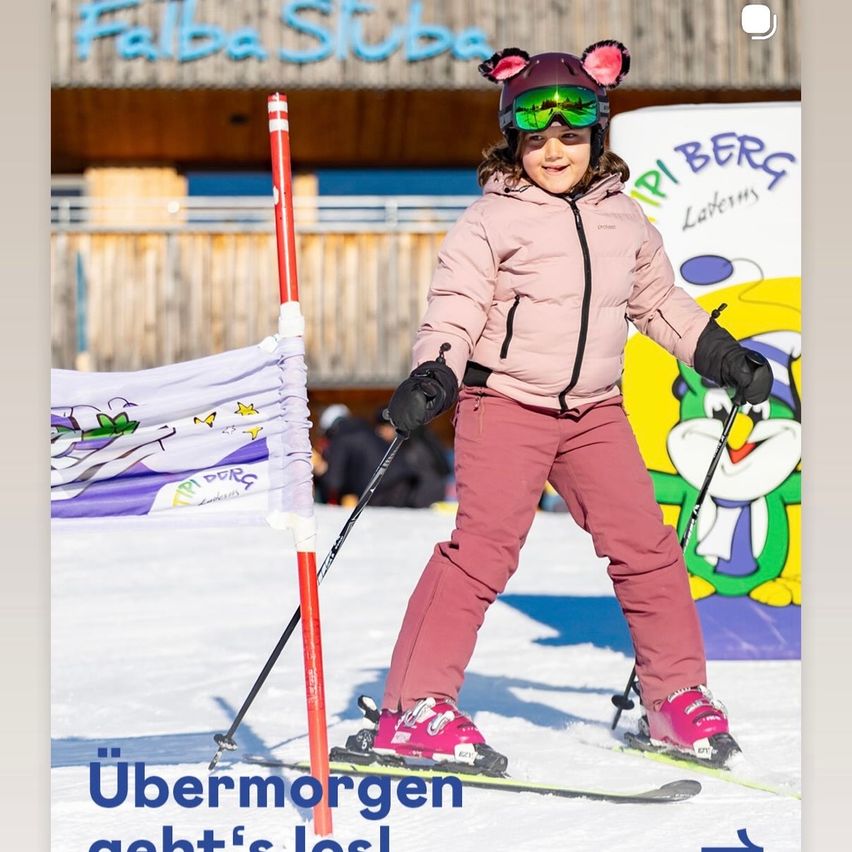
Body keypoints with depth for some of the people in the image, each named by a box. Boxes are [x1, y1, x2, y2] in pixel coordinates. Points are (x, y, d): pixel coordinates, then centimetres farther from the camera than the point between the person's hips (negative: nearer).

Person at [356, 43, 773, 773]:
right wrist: (432, 375, -26)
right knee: (483, 546, -14)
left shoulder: (625, 220, 11)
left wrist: (723, 356, 21)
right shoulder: (491, 221, -4)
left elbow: (660, 303, 24)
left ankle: (678, 695, 15)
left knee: (645, 545, 0)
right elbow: (455, 308, -10)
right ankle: (415, 707, -11)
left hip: (595, 411, 5)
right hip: (505, 404, -5)